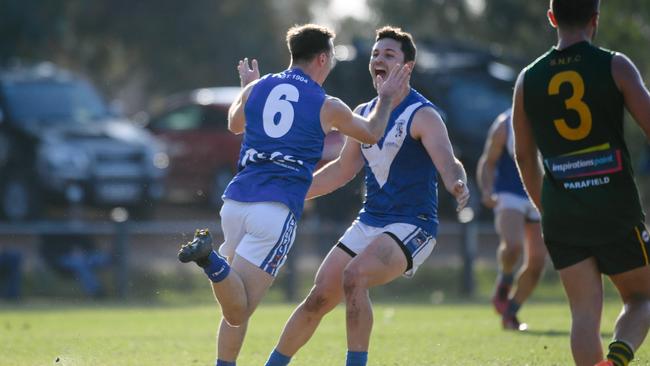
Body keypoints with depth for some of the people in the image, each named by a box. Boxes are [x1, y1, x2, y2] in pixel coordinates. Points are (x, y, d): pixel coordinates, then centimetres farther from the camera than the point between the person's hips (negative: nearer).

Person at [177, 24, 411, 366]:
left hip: (235, 201, 5)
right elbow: (371, 133, 23)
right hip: (277, 210, -5)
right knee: (238, 310, -14)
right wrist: (386, 97, 39)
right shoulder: (327, 106, 5)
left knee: (236, 308, 19)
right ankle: (211, 259, -39)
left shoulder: (257, 89, 13)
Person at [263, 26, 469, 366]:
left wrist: (457, 185, -50)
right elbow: (343, 169, 23)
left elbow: (448, 162, -27)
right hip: (368, 222, 7)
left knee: (354, 276, -31)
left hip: (412, 226, -7)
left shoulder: (422, 115, -11)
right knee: (318, 299, 3)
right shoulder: (364, 113, 10)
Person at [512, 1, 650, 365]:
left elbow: (524, 156, 14)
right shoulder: (615, 66, -5)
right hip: (617, 211, -2)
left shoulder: (528, 79, 5)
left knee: (585, 312, 8)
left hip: (561, 214, 2)